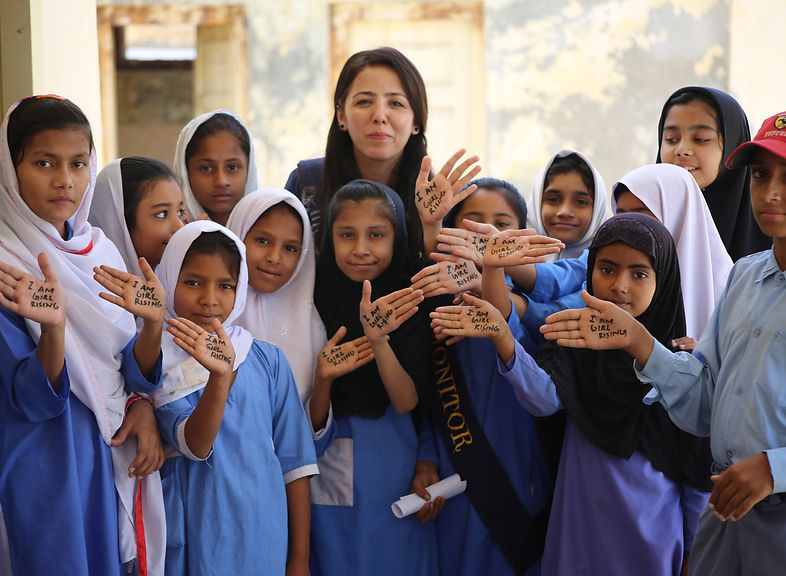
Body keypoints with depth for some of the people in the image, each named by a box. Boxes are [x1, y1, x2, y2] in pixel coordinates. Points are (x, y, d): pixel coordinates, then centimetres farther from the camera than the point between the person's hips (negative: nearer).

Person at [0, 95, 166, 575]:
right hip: (46, 471, -6)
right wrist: (52, 326, -35)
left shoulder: (99, 250, 5)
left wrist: (154, 323, -14)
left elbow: (134, 369, 6)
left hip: (117, 460, 6)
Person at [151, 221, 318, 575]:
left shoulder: (268, 360, 1)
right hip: (194, 542, -1)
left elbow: (294, 461, 3)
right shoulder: (159, 364, -3)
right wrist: (220, 375, -32)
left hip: (263, 541, 2)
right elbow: (195, 446, -17)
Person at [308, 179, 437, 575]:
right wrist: (323, 377, -21)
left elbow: (407, 402, -15)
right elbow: (313, 425, -1)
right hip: (329, 483, 1)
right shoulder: (316, 303, -1)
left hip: (393, 483, -1)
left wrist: (379, 341, -29)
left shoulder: (408, 307, -5)